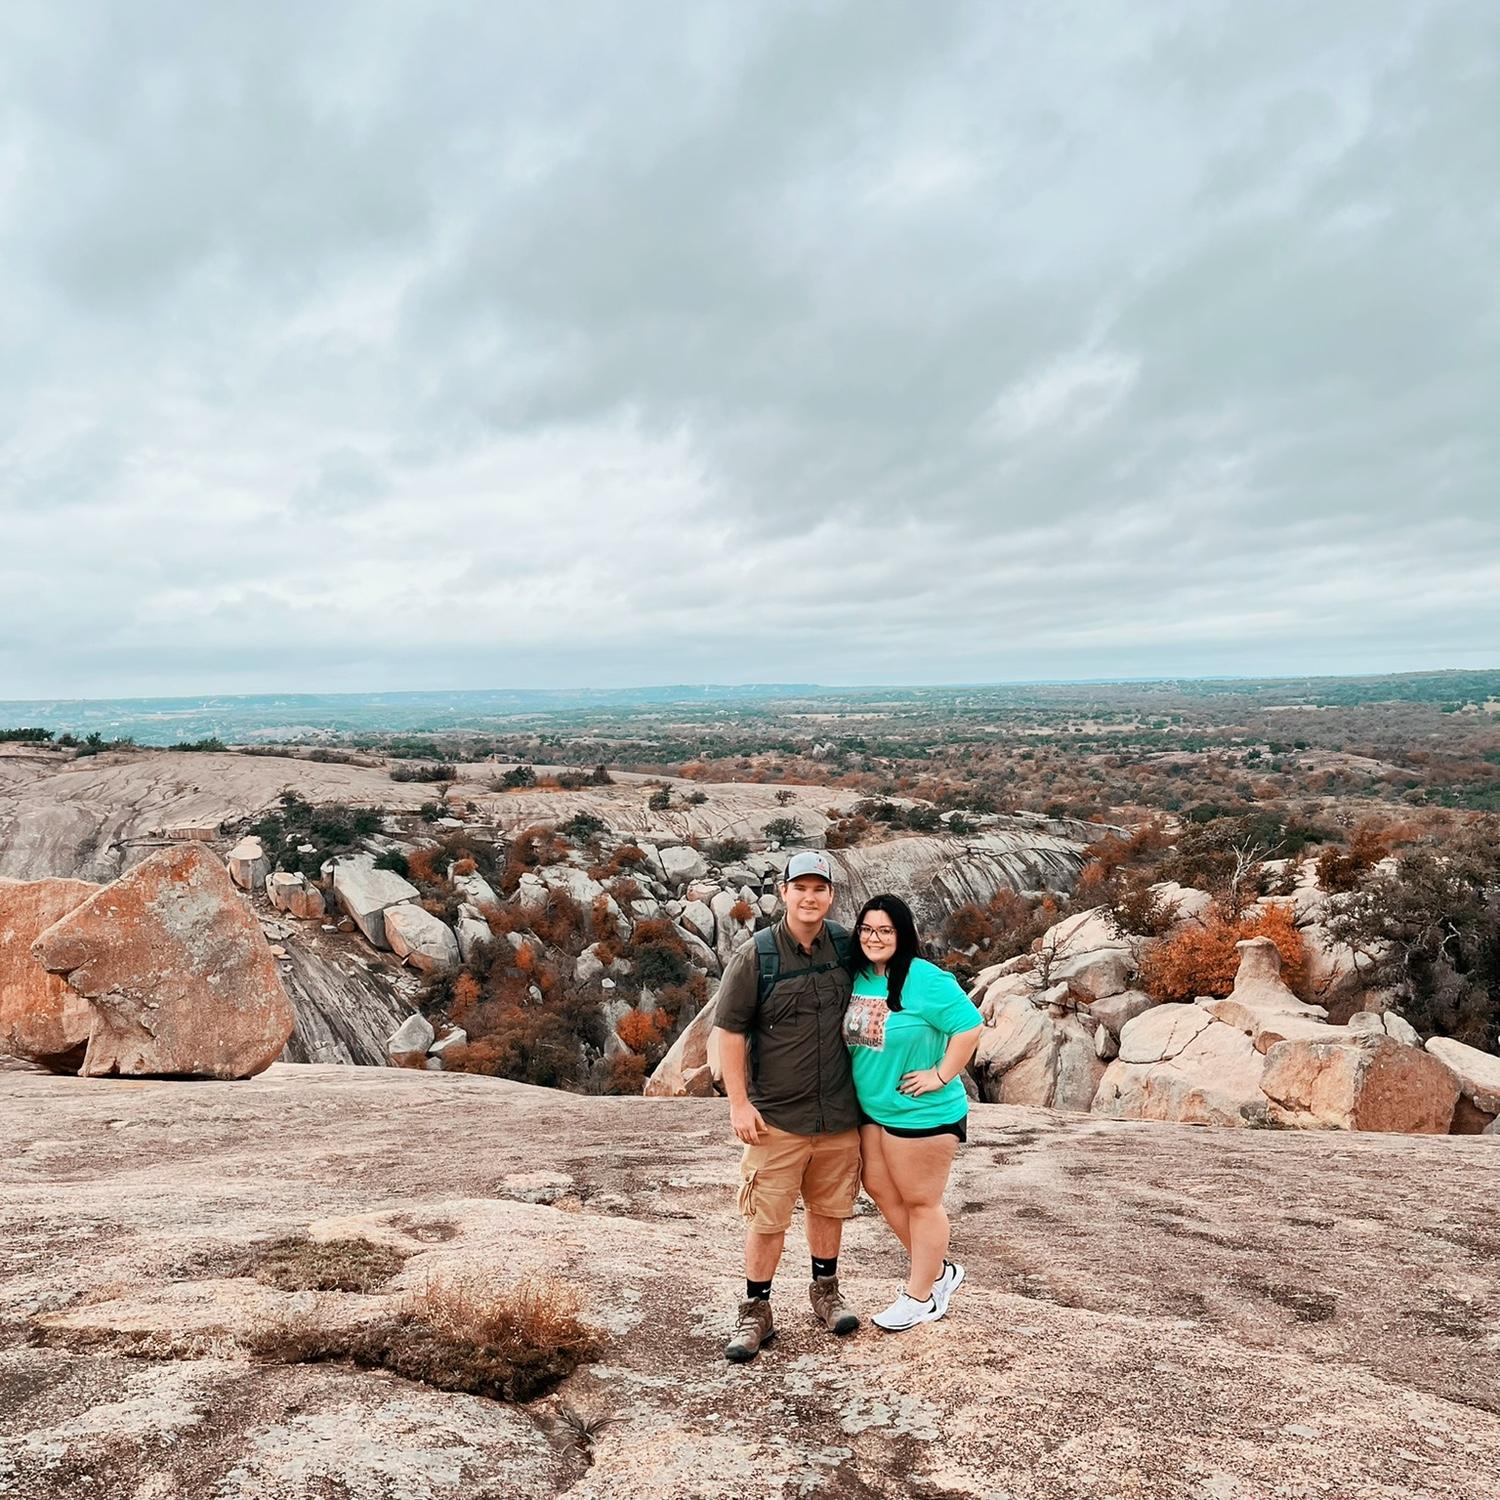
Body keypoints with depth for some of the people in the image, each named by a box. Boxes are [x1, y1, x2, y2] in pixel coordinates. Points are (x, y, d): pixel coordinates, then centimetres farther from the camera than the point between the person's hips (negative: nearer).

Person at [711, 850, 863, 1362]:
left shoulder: (846, 947, 1)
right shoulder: (755, 956, -11)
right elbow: (728, 1030, -9)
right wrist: (739, 1103, -11)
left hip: (839, 1113, 4)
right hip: (776, 1117, -3)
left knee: (829, 1207, 17)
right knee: (767, 1217, 3)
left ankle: (825, 1290, 38)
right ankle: (756, 1312, 20)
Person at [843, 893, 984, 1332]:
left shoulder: (924, 980, -21)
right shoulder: (857, 976, 1)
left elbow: (969, 1026, -22)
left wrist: (940, 1075, -19)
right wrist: (858, 1089, 9)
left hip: (921, 1112, -8)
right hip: (871, 1108, 8)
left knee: (920, 1201, 8)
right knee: (879, 1188, 17)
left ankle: (920, 1296, 26)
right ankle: (939, 1270, 36)